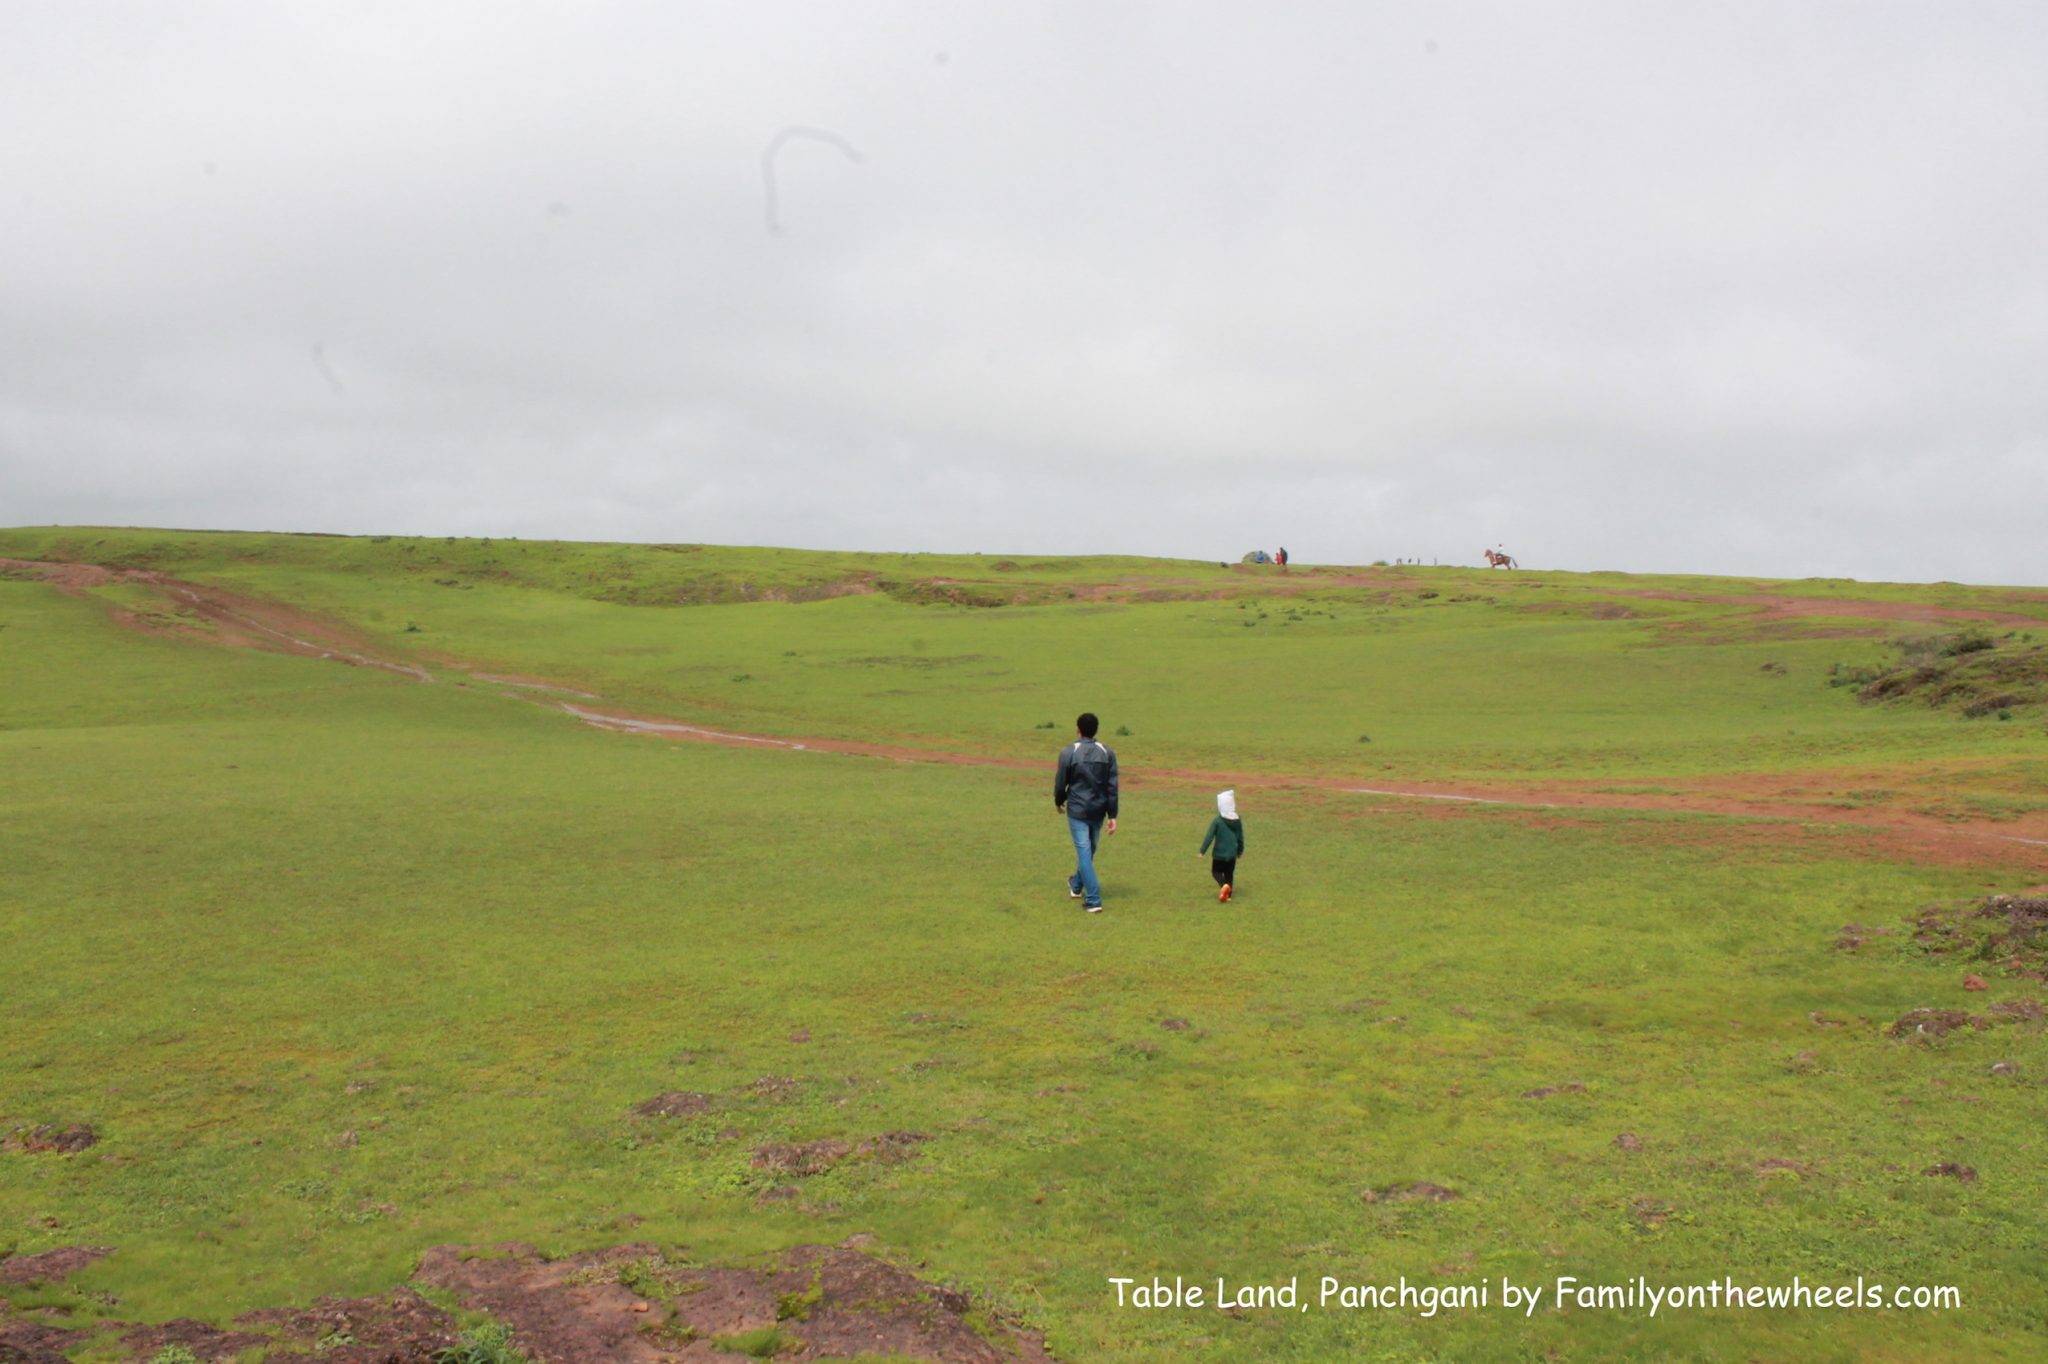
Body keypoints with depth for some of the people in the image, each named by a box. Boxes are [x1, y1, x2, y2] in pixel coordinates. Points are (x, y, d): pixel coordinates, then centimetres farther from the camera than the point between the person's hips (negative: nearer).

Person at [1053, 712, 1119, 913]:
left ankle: (1094, 901, -8)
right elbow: (1112, 786, -2)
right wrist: (1112, 816, 1)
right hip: (1098, 811, 4)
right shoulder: (1107, 752, -1)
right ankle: (1076, 886, 43)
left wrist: (1058, 802, 17)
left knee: (1084, 852, -2)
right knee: (1089, 850, 21)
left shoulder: (1068, 753, -11)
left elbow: (1060, 783, -4)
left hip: (1077, 811, -4)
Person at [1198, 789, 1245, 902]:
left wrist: (1202, 851, -10)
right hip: (1232, 854, 4)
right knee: (1229, 874, 15)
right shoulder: (1238, 821, 0)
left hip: (1219, 854, -4)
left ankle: (1224, 885, -16)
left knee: (1216, 871, 11)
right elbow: (1240, 838, 10)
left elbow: (1209, 837, -16)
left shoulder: (1217, 821, -16)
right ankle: (1227, 895, 13)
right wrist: (1240, 850, 25)